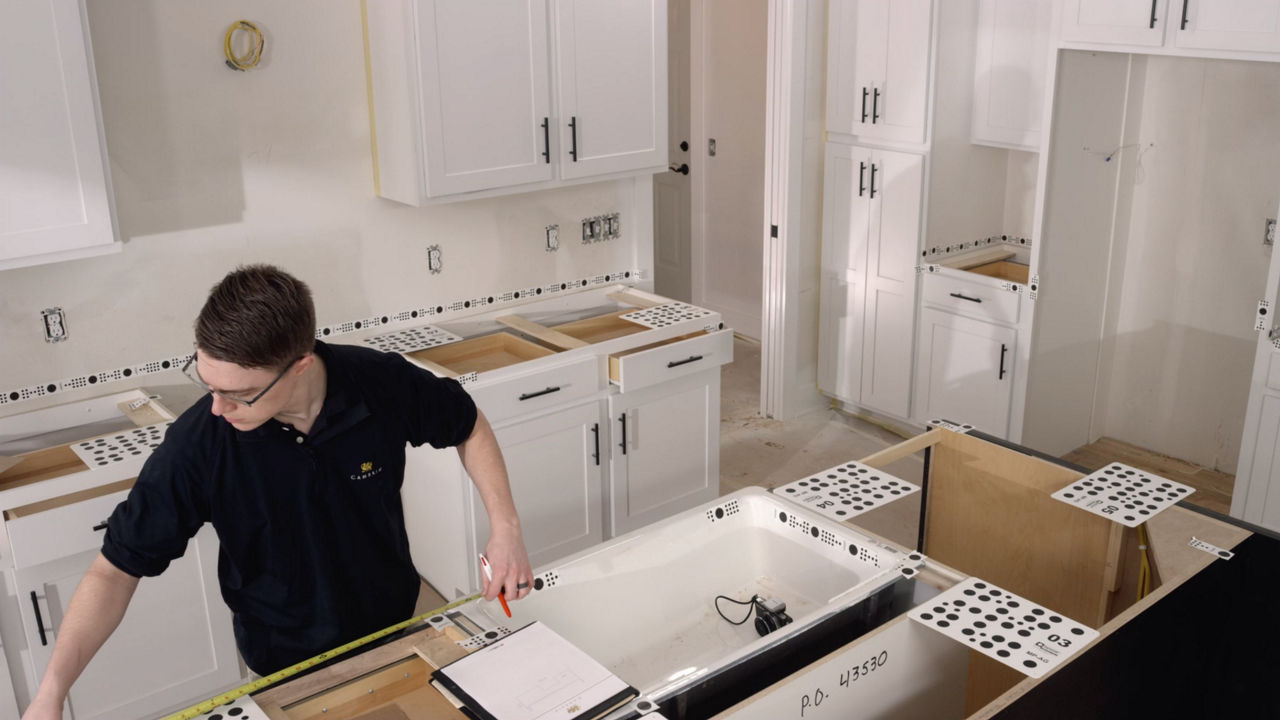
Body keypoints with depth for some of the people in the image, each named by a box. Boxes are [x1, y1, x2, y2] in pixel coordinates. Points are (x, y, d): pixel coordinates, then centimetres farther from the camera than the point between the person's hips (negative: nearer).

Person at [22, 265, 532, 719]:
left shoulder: (384, 384, -25)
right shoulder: (197, 445, -27)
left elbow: (468, 425, -5)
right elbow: (117, 569, -16)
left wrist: (505, 526, -16)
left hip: (395, 626, 1)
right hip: (287, 665, -1)